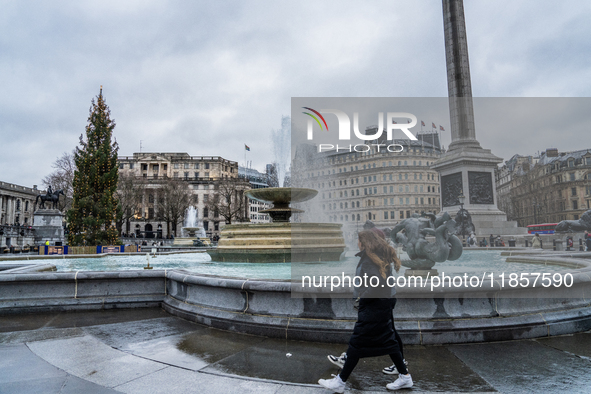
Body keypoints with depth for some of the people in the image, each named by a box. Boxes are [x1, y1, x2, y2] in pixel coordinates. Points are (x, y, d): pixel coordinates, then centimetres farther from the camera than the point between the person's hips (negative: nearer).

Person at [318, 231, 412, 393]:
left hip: (373, 306, -9)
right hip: (384, 304, 9)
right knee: (387, 340, 19)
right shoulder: (383, 256, 10)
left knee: (357, 343, -2)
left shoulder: (369, 259, -17)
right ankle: (404, 376, 27)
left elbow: (377, 283, -29)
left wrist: (363, 296, -15)